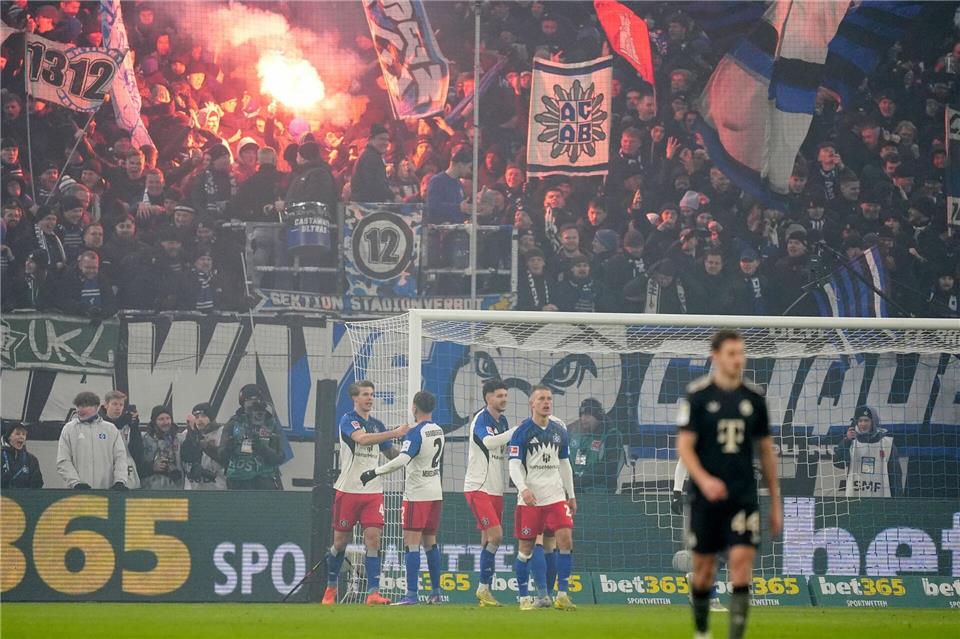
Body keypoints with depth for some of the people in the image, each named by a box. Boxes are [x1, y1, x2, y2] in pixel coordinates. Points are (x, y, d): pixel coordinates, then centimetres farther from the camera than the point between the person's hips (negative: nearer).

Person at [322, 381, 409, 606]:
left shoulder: (377, 424, 13)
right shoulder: (348, 420, -6)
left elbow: (392, 453, 21)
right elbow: (361, 438, -26)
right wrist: (394, 433, -33)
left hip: (373, 492, 4)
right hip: (348, 490, -4)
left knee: (373, 538, -9)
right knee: (341, 541, 4)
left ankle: (373, 592, -13)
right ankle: (331, 587, 24)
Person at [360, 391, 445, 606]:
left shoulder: (416, 433, -15)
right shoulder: (438, 431, 9)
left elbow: (402, 460, -27)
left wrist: (374, 472, -24)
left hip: (417, 495, -8)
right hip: (435, 493, 8)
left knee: (411, 542, -8)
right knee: (430, 542, 14)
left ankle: (412, 594, -13)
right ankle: (436, 592, 16)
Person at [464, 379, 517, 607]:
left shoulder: (502, 421, 13)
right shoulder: (481, 419, -12)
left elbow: (506, 447, 20)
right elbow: (488, 442, -31)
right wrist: (515, 432, -37)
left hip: (496, 489, 8)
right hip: (478, 487, -8)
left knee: (489, 539, 8)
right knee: (495, 536, -15)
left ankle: (484, 590, 13)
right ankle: (484, 588, -8)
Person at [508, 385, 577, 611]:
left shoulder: (560, 432, 11)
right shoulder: (522, 432, -4)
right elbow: (514, 465, -8)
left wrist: (571, 495, 19)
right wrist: (523, 488, -23)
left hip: (556, 496, 4)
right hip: (530, 498, -4)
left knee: (565, 541, -10)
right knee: (526, 548, 0)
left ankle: (562, 595, -5)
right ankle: (524, 596, 11)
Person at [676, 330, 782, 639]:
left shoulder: (754, 397, 6)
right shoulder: (698, 394, -4)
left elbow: (766, 451, 13)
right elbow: (684, 445, -7)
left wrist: (775, 501, 13)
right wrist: (704, 480, -24)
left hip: (744, 497, 2)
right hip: (707, 495, -2)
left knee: (742, 561, -12)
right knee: (704, 566, 6)